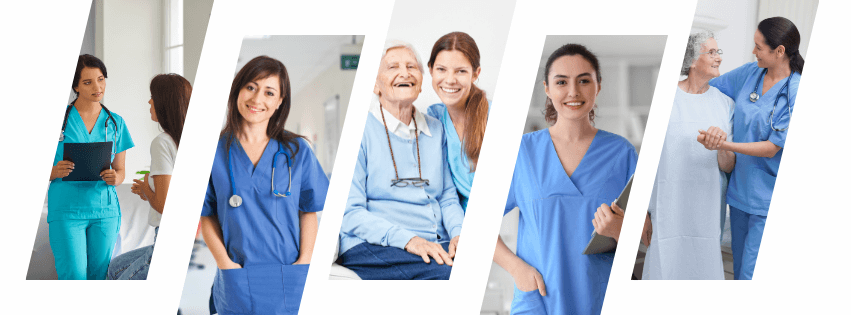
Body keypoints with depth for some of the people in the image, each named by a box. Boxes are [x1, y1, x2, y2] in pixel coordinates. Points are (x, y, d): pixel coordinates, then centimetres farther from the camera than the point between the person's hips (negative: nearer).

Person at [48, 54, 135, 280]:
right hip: (66, 209, -3)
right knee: (74, 276, -11)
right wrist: (55, 172, -20)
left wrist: (114, 178, -9)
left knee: (98, 276, 4)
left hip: (104, 210, 3)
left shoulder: (115, 123, 9)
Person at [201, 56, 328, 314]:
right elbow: (207, 216, 2)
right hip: (236, 283, 0)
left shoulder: (297, 151, 4)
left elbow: (309, 212, 4)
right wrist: (225, 262, -11)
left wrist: (304, 264, -8)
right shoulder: (214, 151, 1)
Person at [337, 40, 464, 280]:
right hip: (371, 249, -6)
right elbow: (350, 212, -7)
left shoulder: (435, 130, 19)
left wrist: (459, 232, -2)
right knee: (451, 271, -34)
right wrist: (407, 239, -21)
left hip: (437, 246, 6)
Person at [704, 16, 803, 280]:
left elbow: (771, 148, -18)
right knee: (740, 267, 16)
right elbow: (707, 85, 18)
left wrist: (724, 145, -26)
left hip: (770, 199, -7)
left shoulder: (797, 94, -17)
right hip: (740, 188, 7)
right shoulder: (750, 73, 2)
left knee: (754, 275, -9)